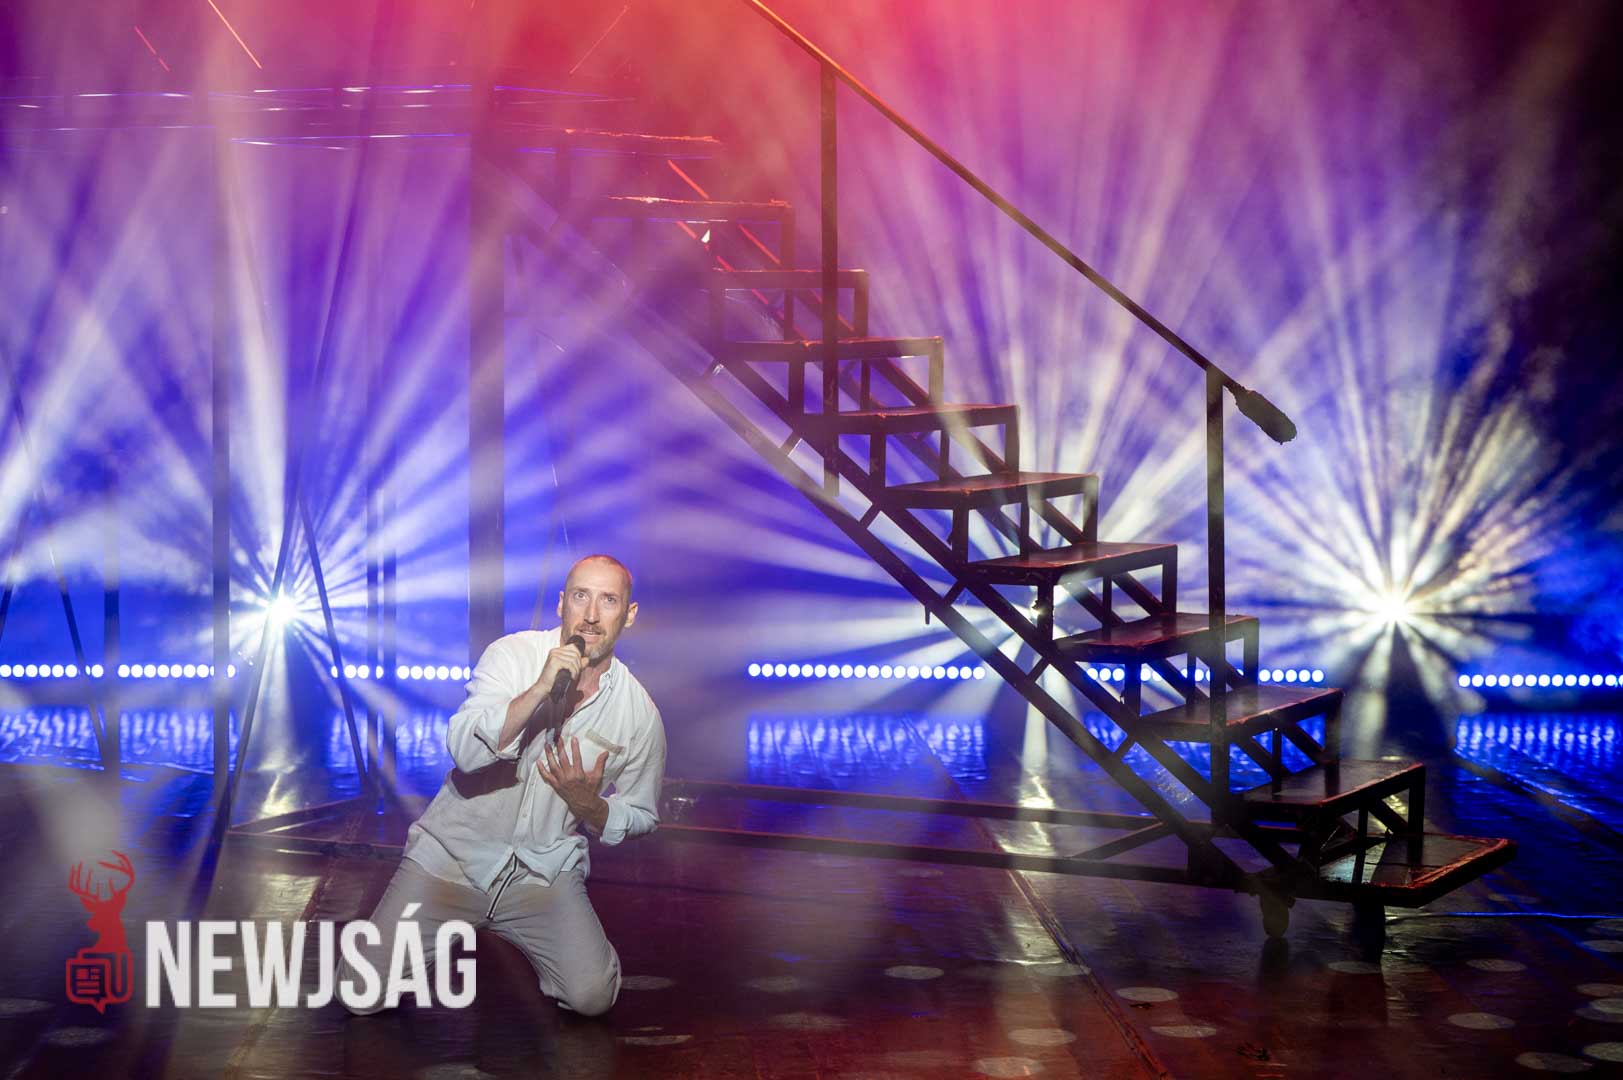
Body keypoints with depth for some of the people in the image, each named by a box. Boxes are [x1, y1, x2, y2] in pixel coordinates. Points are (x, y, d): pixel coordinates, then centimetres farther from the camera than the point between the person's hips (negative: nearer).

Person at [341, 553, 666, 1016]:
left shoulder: (640, 713, -5)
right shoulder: (513, 654, -8)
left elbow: (640, 817, 9)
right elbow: (465, 750, -23)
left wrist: (589, 805, -13)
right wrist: (541, 688, -34)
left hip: (546, 871, 1)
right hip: (454, 853, -1)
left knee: (591, 996, -18)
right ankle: (449, 931, 20)